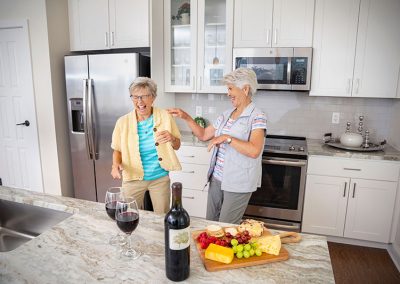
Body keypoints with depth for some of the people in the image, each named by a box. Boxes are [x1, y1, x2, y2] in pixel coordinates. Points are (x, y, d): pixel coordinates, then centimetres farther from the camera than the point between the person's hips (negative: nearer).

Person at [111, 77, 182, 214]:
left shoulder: (165, 116, -7)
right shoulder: (123, 122, -8)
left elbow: (177, 146, 2)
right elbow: (117, 150, 4)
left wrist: (171, 138, -20)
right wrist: (116, 164, -16)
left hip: (160, 178, 1)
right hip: (133, 178, 0)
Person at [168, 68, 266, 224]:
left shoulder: (257, 117, -13)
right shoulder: (226, 115, 8)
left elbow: (254, 151, -26)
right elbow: (203, 135, 14)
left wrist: (226, 138, -24)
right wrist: (186, 117, 6)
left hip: (238, 184, -7)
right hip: (217, 178, 7)